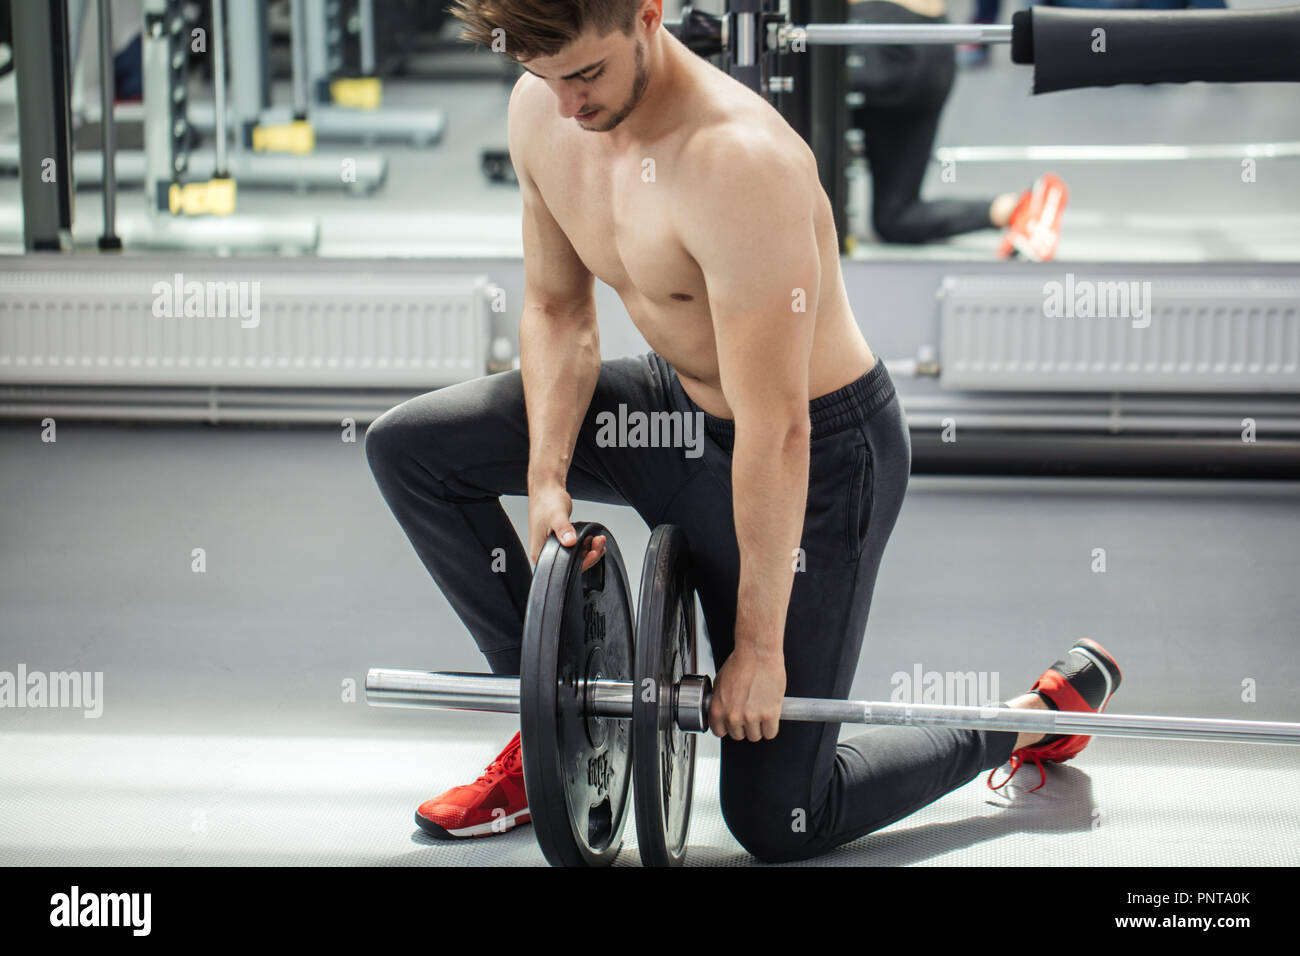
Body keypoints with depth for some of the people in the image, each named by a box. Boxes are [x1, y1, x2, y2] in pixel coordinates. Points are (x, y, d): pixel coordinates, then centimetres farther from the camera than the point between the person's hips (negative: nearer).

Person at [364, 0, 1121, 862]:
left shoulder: (738, 162, -35)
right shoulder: (541, 113, -10)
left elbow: (774, 435, -31)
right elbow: (557, 310, 4)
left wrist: (759, 646, -24)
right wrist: (547, 477, -11)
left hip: (824, 446, -8)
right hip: (684, 406, 8)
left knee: (776, 821, -5)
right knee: (409, 445, 0)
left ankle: (1046, 707, 16)